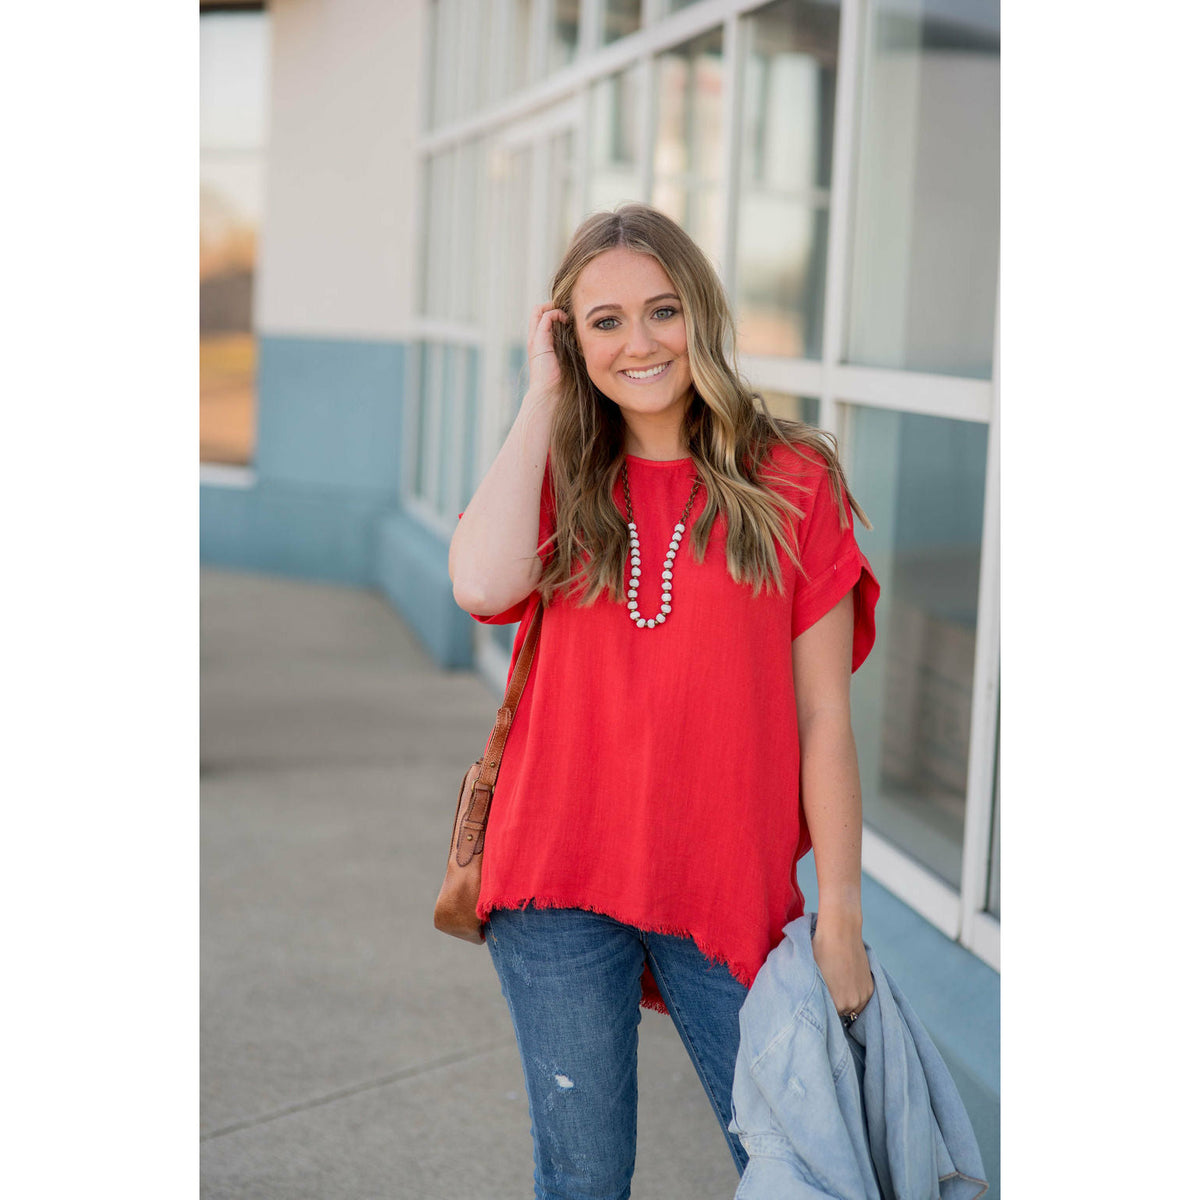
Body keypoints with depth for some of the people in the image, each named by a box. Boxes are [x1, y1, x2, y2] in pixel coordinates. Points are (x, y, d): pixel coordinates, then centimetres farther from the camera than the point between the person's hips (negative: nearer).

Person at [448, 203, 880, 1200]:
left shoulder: (790, 482, -2)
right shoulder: (561, 481, 5)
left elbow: (823, 716, -2)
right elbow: (484, 586, -19)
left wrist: (841, 914, -4)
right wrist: (543, 398, -8)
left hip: (731, 888, -1)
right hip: (560, 888, 2)